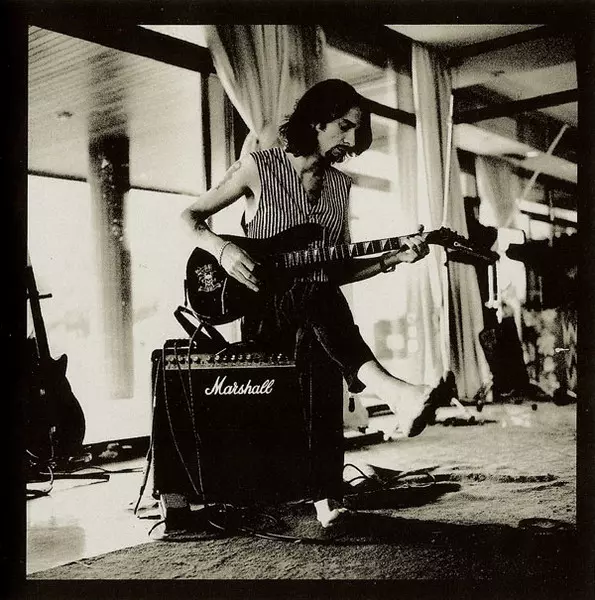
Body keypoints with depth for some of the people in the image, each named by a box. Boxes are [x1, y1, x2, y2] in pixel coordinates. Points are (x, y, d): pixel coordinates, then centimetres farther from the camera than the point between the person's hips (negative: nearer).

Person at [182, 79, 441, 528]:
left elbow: (338, 271, 16)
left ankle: (323, 494, -20)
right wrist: (223, 249, -14)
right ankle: (393, 392, -51)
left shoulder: (340, 186, 15)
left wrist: (392, 259, 2)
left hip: (314, 314, 5)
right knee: (316, 295, -36)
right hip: (262, 311, -5)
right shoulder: (258, 167, 2)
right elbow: (191, 216, 5)